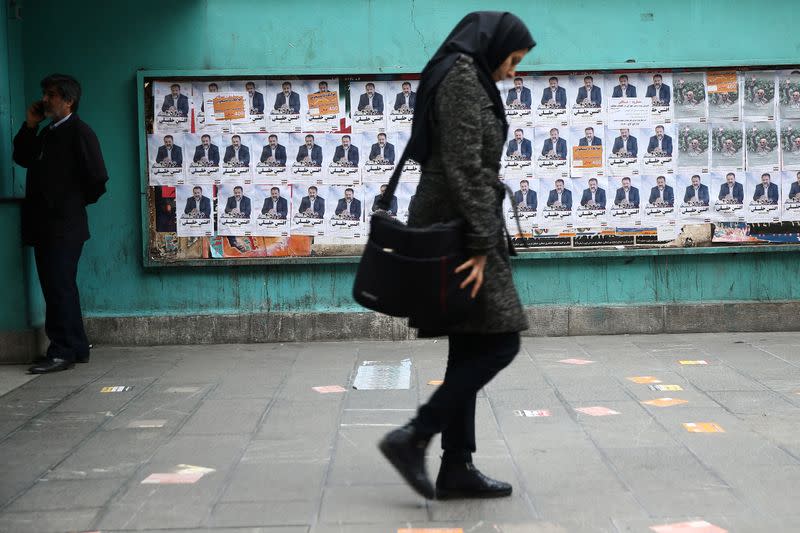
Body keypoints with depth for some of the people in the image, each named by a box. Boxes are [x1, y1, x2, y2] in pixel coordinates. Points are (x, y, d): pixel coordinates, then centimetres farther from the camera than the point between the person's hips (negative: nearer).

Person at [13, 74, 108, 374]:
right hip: (43, 225, 9)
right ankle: (76, 348, 19)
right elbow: (22, 158, 18)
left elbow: (97, 179, -13)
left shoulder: (79, 132, -9)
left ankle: (62, 353, -3)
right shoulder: (46, 133, 17)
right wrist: (29, 126, 8)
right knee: (57, 289, 12)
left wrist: (77, 203, 0)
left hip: (65, 226, -9)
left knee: (59, 289, -7)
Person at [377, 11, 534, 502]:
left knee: (471, 350, 9)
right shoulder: (463, 78, -11)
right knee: (500, 343, -8)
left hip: (451, 227, 10)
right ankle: (412, 438, -7)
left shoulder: (466, 79, 20)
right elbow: (464, 167, -20)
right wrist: (481, 244, -21)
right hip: (457, 228, -10)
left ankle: (457, 468, 12)